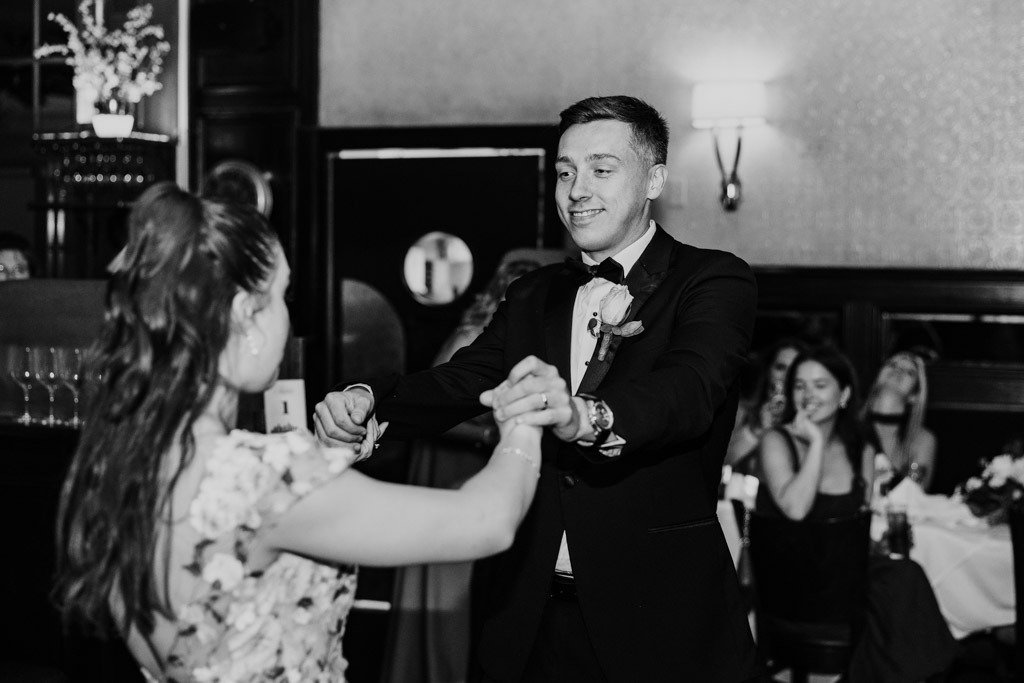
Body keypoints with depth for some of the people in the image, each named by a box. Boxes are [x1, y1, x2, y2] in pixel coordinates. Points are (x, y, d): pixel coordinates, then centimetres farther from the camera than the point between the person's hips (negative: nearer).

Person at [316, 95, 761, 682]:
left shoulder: (715, 282, -6)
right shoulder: (535, 296, 11)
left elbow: (691, 390, -25)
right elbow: (458, 382, 0)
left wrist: (586, 416, -46)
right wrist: (366, 402, -22)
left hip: (661, 618, -4)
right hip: (530, 618, 4)